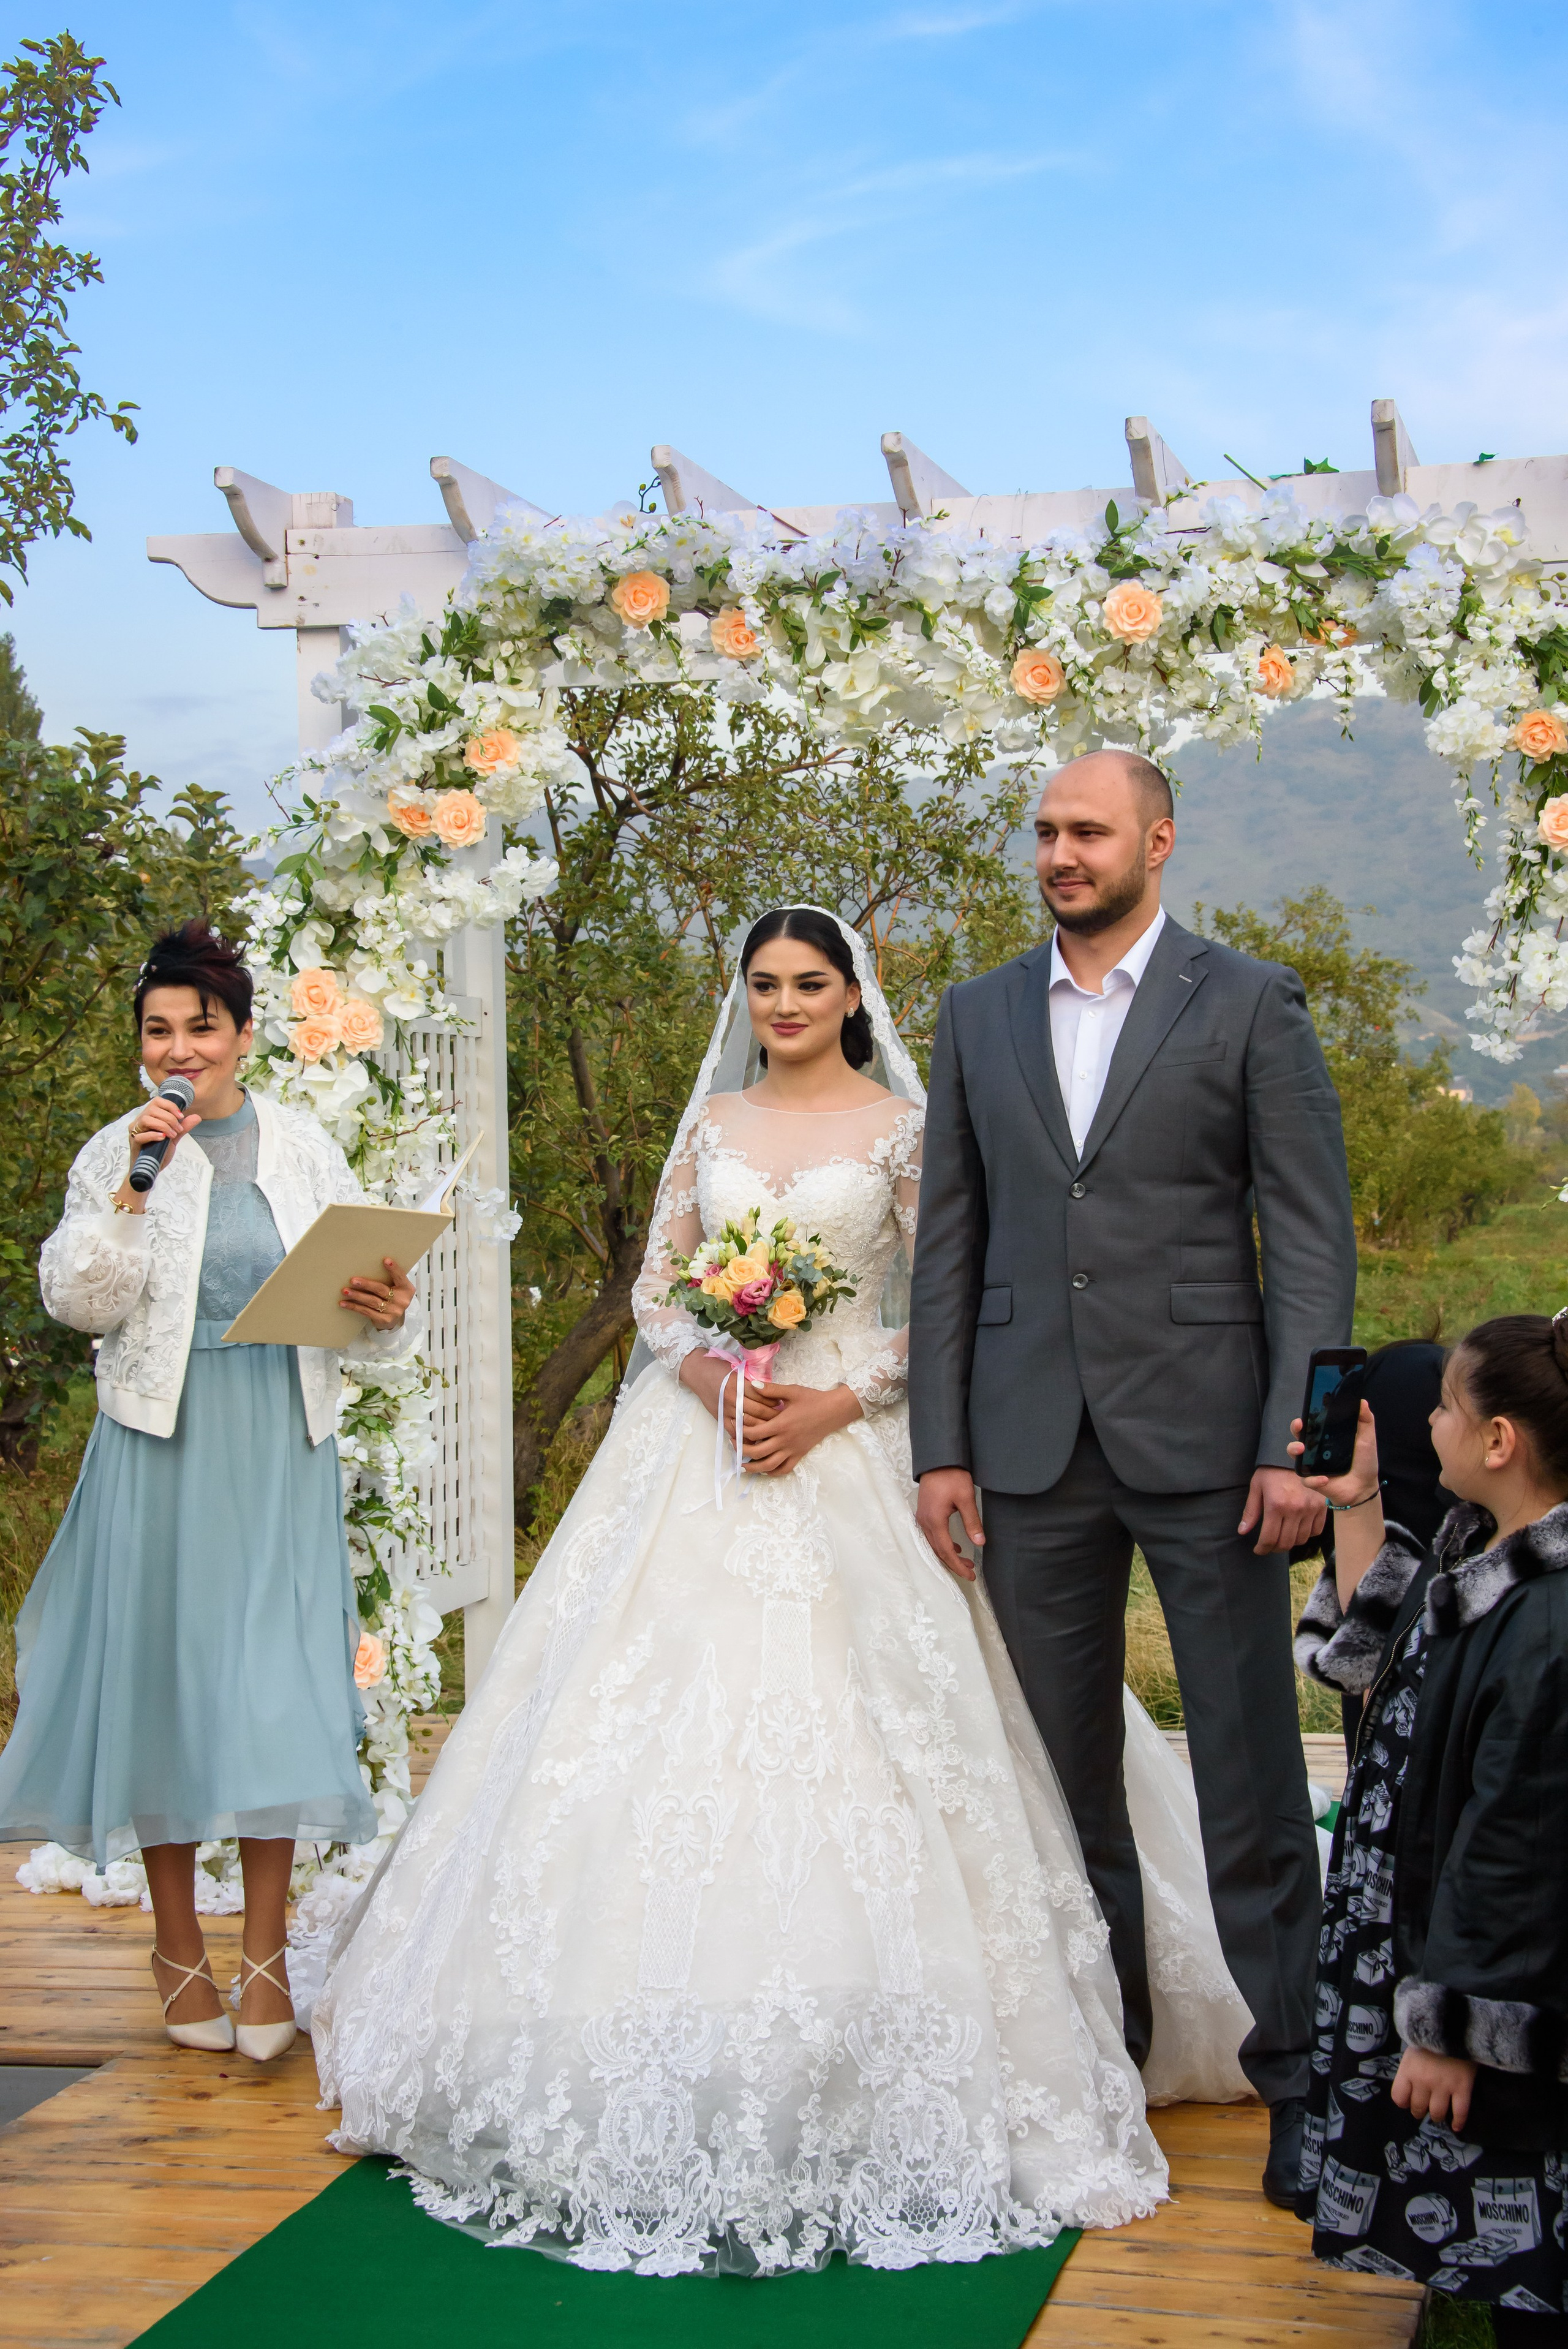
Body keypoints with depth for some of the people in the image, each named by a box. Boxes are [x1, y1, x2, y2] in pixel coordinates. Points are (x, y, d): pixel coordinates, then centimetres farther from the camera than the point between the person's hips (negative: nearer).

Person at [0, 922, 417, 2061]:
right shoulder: (118, 1153, 2)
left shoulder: (303, 1146, 5)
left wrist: (388, 1311, -15)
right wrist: (135, 1187, -16)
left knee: (275, 1679, -1)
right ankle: (178, 1942, 19)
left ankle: (266, 1953, 9)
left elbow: (359, 1296, 7)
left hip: (280, 1452, 1)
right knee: (164, 1671, 5)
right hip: (161, 1447, 0)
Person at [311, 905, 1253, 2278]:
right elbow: (655, 1285, 11)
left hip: (846, 1443, -3)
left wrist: (837, 1405, -13)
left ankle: (875, 2091, 3)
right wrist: (709, 1379, -9)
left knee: (845, 1726, -9)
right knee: (661, 1705, 0)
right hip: (701, 1443, 4)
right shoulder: (713, 1123, 13)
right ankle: (660, 2085, 12)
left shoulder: (902, 1125, 2)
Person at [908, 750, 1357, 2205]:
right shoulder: (977, 1016, 11)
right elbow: (949, 1244, 10)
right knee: (1065, 1771, 11)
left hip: (1203, 1439, -3)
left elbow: (1313, 1238, -3)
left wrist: (1295, 1442, -11)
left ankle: (1295, 2070, 12)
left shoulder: (1249, 1003, 0)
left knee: (1251, 1778, 1)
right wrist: (940, 1450, 4)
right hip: (1032, 1444, 4)